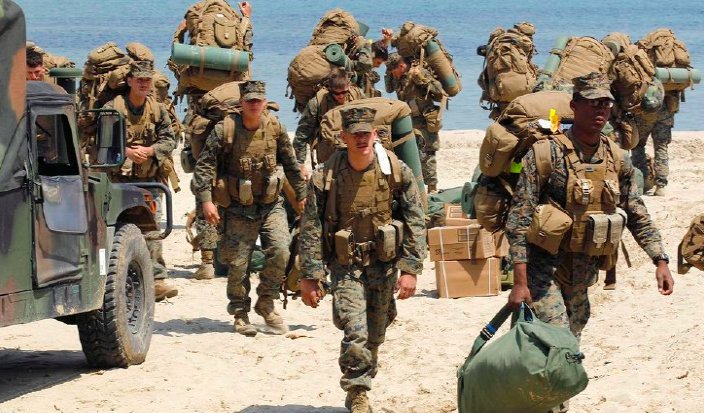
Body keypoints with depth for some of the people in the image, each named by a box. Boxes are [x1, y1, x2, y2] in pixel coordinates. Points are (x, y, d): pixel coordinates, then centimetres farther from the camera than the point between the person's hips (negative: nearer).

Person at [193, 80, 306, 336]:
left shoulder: (275, 128, -1)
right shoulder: (225, 130, -11)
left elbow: (290, 163, 11)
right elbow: (204, 166, -11)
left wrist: (301, 193, 16)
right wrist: (205, 200, -19)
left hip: (271, 205, 2)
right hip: (239, 209, -2)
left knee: (280, 253, -13)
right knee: (238, 264, 1)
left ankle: (266, 304, 7)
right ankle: (240, 315, 19)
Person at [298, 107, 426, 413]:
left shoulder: (397, 172, -6)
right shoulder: (325, 177, -9)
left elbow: (415, 223, -2)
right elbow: (310, 229, -5)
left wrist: (410, 270, -6)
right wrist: (309, 277, -6)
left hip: (384, 264, 2)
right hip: (346, 265, -2)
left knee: (374, 336, 11)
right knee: (355, 333, -17)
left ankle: (359, 388, 31)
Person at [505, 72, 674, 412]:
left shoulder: (616, 159, 5)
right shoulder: (546, 153, -13)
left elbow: (638, 216, 13)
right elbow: (519, 220, -14)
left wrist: (659, 261, 2)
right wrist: (520, 282, -18)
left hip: (583, 272, 6)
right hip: (545, 267, -6)